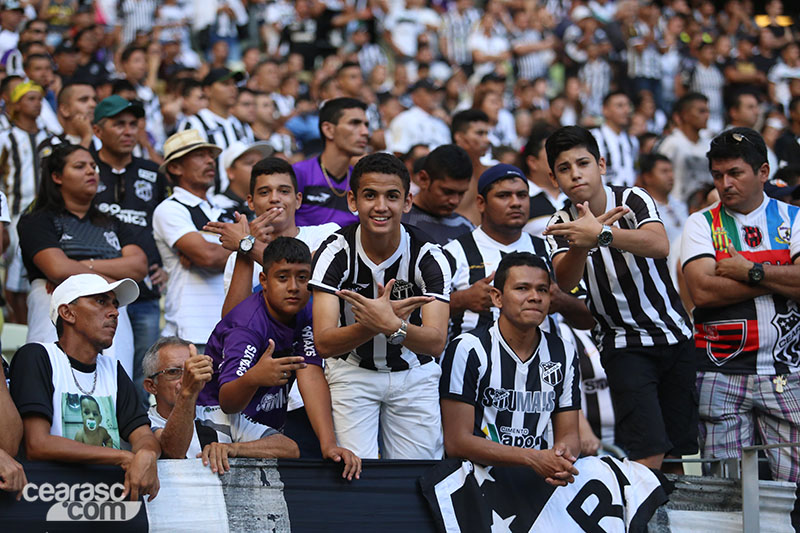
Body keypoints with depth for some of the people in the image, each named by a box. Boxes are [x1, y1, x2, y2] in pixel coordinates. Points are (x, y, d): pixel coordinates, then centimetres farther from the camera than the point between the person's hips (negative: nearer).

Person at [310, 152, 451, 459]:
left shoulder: (428, 256, -17)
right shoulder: (335, 252, -18)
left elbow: (436, 343, -26)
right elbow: (324, 343, -25)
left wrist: (391, 326, -46)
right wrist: (374, 324, -43)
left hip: (414, 374, 1)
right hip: (351, 371, -1)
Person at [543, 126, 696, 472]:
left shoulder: (634, 200, -9)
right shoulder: (561, 225, -3)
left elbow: (659, 245, -31)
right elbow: (565, 282, -22)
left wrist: (602, 234, -47)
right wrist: (582, 242, -42)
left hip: (676, 335, 1)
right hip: (624, 343, -1)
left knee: (683, 448, 5)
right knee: (648, 453, -18)